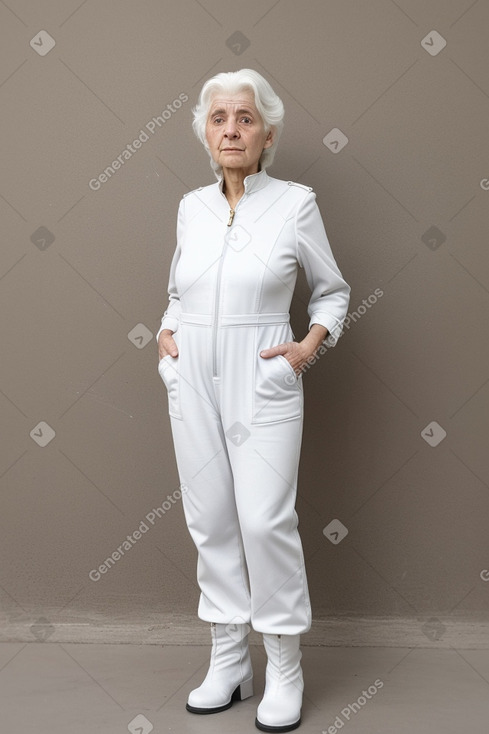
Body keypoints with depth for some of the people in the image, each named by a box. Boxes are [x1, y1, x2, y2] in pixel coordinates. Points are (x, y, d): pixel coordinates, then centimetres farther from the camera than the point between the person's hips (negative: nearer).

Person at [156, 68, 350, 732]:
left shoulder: (295, 202, -3)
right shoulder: (191, 207, 8)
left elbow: (334, 291, 7)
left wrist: (310, 344, -7)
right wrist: (167, 330, 6)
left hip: (261, 383, -4)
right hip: (193, 380, 4)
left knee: (266, 520, -7)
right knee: (211, 519, 7)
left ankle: (284, 671, 12)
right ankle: (228, 662, 22)